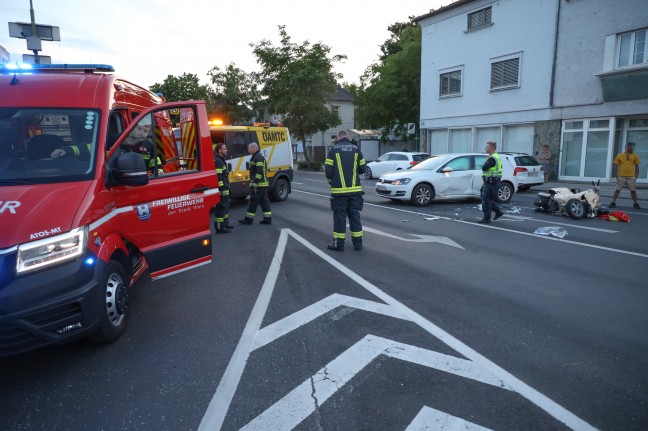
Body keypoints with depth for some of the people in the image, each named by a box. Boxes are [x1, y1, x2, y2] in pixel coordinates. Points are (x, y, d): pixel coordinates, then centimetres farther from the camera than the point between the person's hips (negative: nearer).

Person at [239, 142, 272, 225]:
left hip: (259, 184, -11)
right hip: (263, 184, 11)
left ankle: (248, 219, 4)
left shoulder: (258, 157, -14)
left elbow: (260, 171, -23)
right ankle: (267, 219, 12)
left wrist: (255, 183, -24)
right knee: (264, 201, 10)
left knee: (253, 202, -3)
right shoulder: (255, 157, 20)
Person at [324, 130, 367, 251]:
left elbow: (328, 169, -7)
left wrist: (330, 181, 12)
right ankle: (358, 242, 15)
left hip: (339, 190, -3)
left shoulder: (333, 149, -3)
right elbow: (363, 168, 6)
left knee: (339, 216, 4)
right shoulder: (356, 149, 4)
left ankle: (338, 243, 9)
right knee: (355, 215, 11)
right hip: (355, 189, 3)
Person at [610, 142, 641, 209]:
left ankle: (636, 204, 15)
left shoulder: (635, 156, 5)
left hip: (631, 177, 1)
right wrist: (616, 176, -2)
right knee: (617, 189, 2)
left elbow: (637, 167, 9)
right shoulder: (619, 156, 1)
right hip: (621, 177, -1)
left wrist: (636, 176, 4)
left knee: (633, 190, 7)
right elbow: (615, 166, 3)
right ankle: (613, 202, 7)